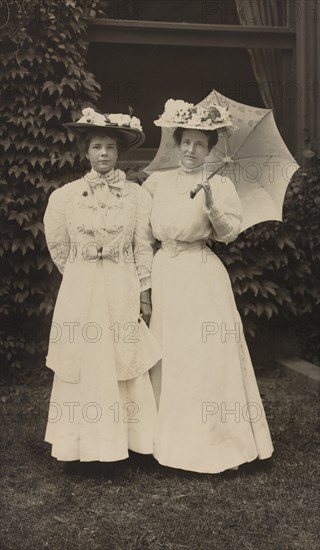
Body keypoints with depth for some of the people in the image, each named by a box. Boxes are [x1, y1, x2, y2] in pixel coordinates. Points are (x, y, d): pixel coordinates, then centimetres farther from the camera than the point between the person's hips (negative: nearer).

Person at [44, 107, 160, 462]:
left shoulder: (137, 195, 1)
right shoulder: (65, 196, 1)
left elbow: (143, 247, 2)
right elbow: (58, 246, 10)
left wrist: (144, 295, 0)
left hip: (123, 292, 0)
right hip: (79, 292, 0)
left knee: (124, 366, 4)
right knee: (83, 367, 6)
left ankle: (124, 438, 17)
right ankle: (86, 443, 17)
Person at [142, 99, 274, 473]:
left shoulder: (220, 185, 1)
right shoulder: (157, 181, 10)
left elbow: (229, 234, -8)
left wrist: (211, 205, -22)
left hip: (201, 277, -3)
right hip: (163, 274, 4)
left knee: (205, 353, -5)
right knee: (164, 354, 8)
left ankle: (211, 441, 6)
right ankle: (167, 434, 22)